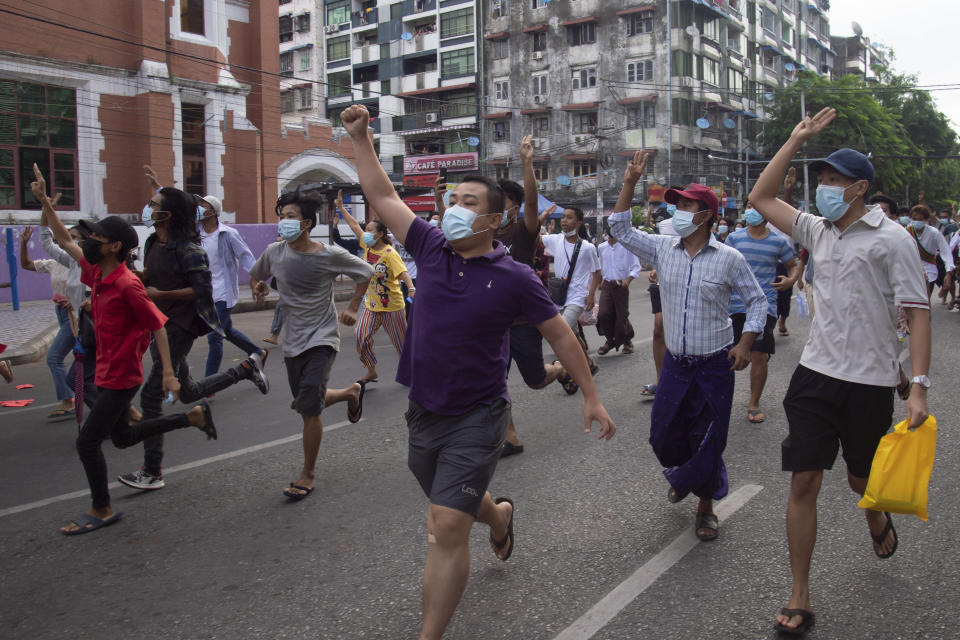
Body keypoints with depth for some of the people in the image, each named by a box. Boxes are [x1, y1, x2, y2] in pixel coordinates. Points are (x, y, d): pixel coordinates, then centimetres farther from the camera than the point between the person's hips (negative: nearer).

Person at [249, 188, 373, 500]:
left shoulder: (330, 255, -12)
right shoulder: (273, 253, -2)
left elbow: (366, 273, 4)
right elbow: (255, 275, 19)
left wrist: (353, 307, 1)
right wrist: (257, 288, -1)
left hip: (322, 338, -5)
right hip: (292, 341, 5)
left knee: (309, 408, -14)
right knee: (307, 405, 15)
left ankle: (308, 474, 5)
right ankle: (351, 392, 45)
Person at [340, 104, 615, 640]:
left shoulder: (513, 277, -11)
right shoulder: (433, 250, -1)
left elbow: (560, 334, -1)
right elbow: (384, 197, 6)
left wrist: (592, 397, 1)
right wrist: (361, 138, 2)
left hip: (476, 419, -5)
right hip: (424, 412, 6)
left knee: (447, 528, -11)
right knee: (451, 509, 27)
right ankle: (500, 515, 61)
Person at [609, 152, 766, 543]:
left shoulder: (729, 258, -7)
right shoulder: (662, 249, 1)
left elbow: (756, 300, 2)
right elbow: (620, 230, 5)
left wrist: (745, 344, -9)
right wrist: (630, 184, -3)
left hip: (715, 365, -3)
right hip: (675, 363, 3)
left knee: (708, 441, 4)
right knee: (663, 436, 10)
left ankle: (706, 506, 26)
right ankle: (681, 475, 43)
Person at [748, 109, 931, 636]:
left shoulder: (892, 238, -7)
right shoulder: (818, 231, 7)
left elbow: (917, 313, -10)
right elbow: (760, 197, 12)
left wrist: (919, 387, -16)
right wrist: (797, 139, 7)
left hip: (869, 382, -3)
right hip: (816, 374, 3)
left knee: (862, 480, 16)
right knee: (804, 482, -1)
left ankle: (877, 520, 55)